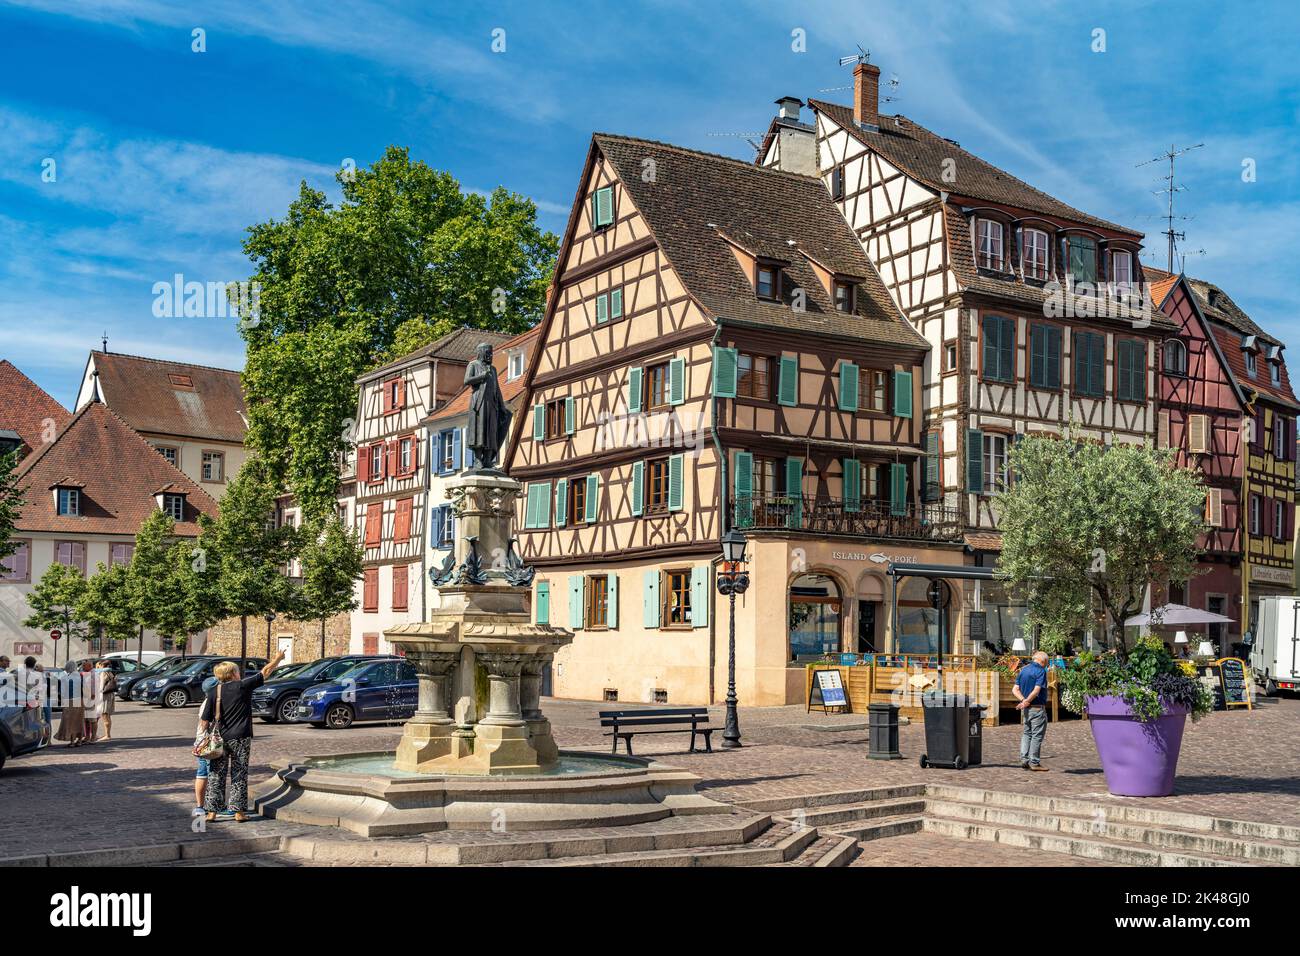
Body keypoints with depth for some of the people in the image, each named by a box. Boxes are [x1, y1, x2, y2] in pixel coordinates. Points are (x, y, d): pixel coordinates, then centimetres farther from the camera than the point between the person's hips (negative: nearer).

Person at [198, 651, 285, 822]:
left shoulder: (213, 693, 1)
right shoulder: (242, 686, -6)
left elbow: (204, 721, -1)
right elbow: (265, 672, 3)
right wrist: (278, 659, 17)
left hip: (220, 739, 2)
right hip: (241, 738, -2)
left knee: (216, 776, 9)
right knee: (239, 776, 5)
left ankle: (212, 812, 8)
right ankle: (239, 812, 6)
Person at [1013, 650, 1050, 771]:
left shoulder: (1023, 670, 11)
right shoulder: (1041, 671, -11)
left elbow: (1015, 689, 5)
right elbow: (1036, 691, -21)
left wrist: (1023, 700, -7)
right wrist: (1027, 701, -14)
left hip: (1026, 709, 7)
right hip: (1037, 707, -7)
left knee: (1026, 733, 15)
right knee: (1037, 734, 1)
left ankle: (1024, 760, 10)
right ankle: (1034, 762, 4)